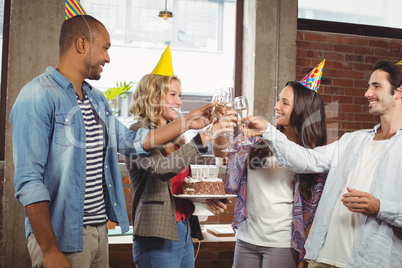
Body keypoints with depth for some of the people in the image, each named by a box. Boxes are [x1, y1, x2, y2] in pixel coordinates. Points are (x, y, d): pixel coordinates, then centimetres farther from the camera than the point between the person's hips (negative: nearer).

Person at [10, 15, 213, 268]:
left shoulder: (98, 99, 11)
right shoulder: (38, 95, -15)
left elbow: (133, 141, 19)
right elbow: (29, 181, -19)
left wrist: (186, 122, 16)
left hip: (100, 229, 8)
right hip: (62, 236, -8)